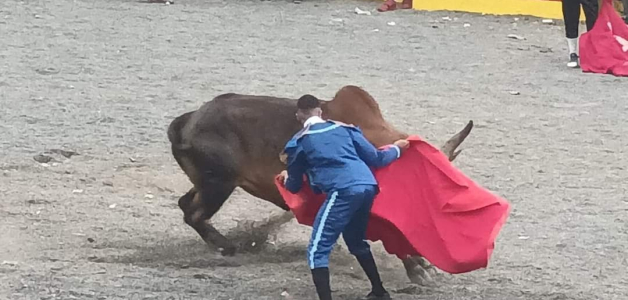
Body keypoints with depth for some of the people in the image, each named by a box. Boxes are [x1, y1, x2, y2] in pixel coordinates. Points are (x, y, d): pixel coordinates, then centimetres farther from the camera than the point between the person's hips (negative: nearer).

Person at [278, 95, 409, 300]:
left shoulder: (299, 142, 11)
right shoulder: (344, 128, 20)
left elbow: (294, 187, 20)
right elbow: (374, 158, 20)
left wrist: (288, 179, 45)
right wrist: (396, 149, 41)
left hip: (343, 192, -6)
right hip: (367, 186, 6)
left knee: (317, 250, -3)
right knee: (356, 242, 30)